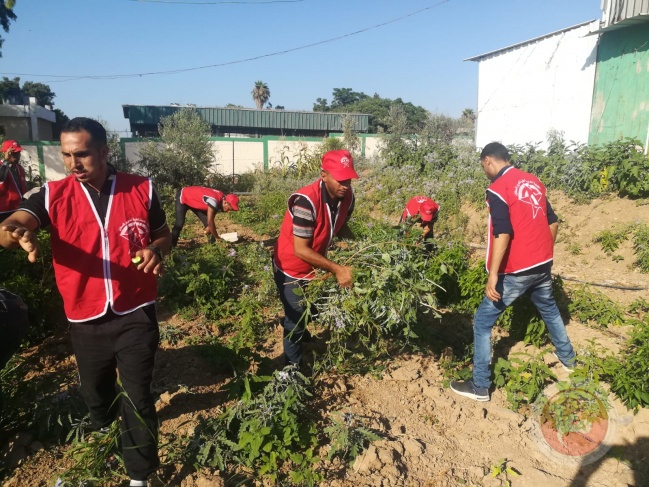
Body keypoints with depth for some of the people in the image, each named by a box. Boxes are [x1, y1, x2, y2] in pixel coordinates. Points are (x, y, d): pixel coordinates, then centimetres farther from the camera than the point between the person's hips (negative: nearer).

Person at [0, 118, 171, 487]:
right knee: (95, 392, 25)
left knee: (138, 398, 3)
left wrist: (156, 250, -17)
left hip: (136, 315, -3)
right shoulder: (53, 195, -5)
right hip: (86, 320, 3)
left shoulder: (141, 189, -7)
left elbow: (164, 234, 6)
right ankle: (104, 430, 60)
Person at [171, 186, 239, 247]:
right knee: (180, 223, -17)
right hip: (182, 196, -8)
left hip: (194, 200, 8)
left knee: (206, 221, -1)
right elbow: (210, 221, -35)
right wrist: (217, 238, -26)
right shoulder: (214, 200, -40)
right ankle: (171, 246, -6)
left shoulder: (222, 200, -13)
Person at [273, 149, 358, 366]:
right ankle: (293, 367, 31)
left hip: (316, 265, 7)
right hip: (291, 269, -7)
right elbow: (300, 250, -34)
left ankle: (301, 331, 61)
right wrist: (337, 269, -34)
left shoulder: (347, 197, -14)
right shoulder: (306, 201, -35)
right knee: (296, 320, 7)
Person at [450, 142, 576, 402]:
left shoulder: (497, 189, -15)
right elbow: (553, 222, 13)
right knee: (549, 309, 31)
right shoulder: (534, 181, 8)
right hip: (542, 264, 8)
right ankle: (568, 358, 52)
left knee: (483, 321, 3)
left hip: (516, 271, -8)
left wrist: (493, 275, -24)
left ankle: (480, 386, 8)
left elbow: (502, 234, -24)